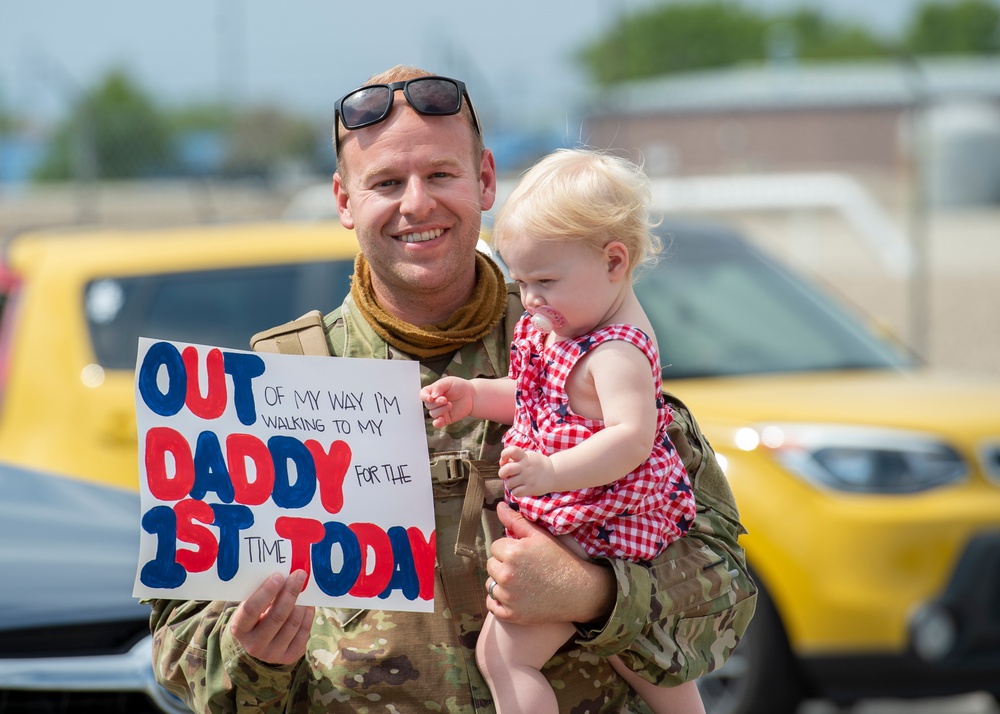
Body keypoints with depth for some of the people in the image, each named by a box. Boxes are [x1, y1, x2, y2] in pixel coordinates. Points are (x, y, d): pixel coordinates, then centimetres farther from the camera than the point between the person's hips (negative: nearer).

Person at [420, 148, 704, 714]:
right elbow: (545, 399, 22)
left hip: (590, 537, -11)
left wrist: (553, 471, -44)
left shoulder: (617, 353, -24)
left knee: (502, 651, -13)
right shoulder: (561, 329, 8)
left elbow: (632, 438, -35)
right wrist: (474, 397, 8)